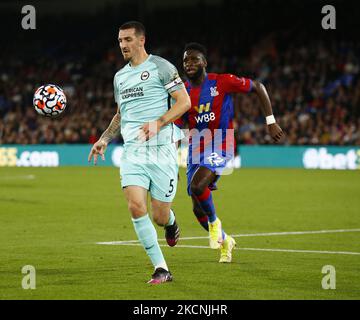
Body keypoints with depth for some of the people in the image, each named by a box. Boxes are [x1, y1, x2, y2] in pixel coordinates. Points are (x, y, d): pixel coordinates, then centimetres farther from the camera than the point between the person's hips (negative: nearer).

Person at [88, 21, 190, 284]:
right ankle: (161, 269, -8)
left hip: (162, 148, -5)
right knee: (136, 206, -16)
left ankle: (171, 222, 37)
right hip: (132, 151, 5)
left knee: (160, 217, -4)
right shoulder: (120, 77, 18)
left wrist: (158, 122, -18)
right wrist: (104, 139, 17)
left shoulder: (160, 67, -1)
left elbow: (184, 102, -6)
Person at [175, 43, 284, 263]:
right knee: (198, 209, 5)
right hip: (196, 149, 5)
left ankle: (214, 222, -1)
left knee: (196, 186, -30)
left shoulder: (222, 82, -8)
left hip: (220, 146, -5)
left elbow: (258, 87, 0)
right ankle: (225, 242, 32)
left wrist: (271, 122, -4)